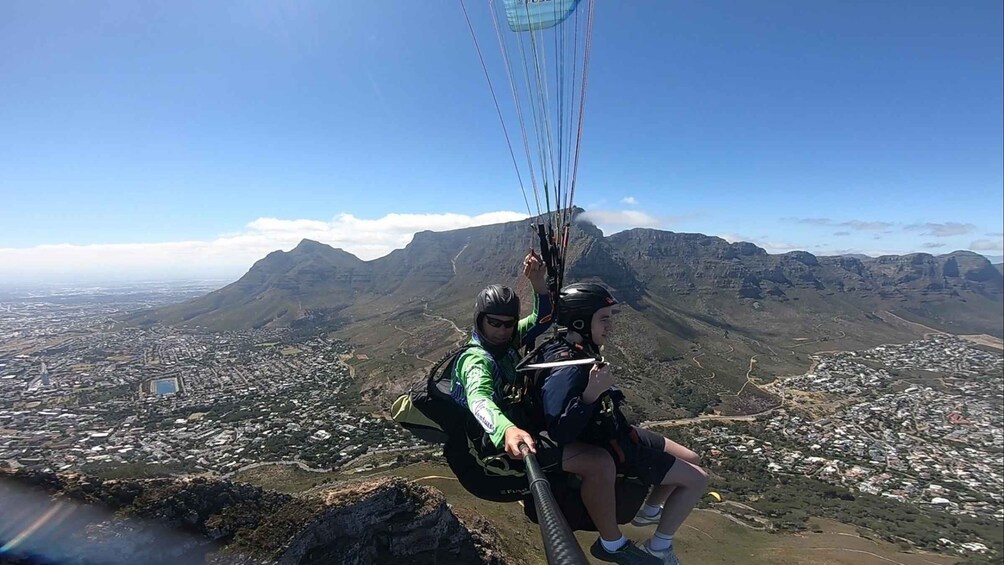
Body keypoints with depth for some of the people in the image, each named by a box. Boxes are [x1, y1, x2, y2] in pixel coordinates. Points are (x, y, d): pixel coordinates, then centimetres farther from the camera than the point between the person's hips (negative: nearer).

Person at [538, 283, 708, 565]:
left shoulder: (576, 349, -6)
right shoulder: (566, 371, -34)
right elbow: (559, 435, -36)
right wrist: (590, 394, -45)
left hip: (613, 431, 9)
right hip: (607, 447, -9)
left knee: (691, 460, 22)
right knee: (697, 478, 2)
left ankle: (649, 511, 42)